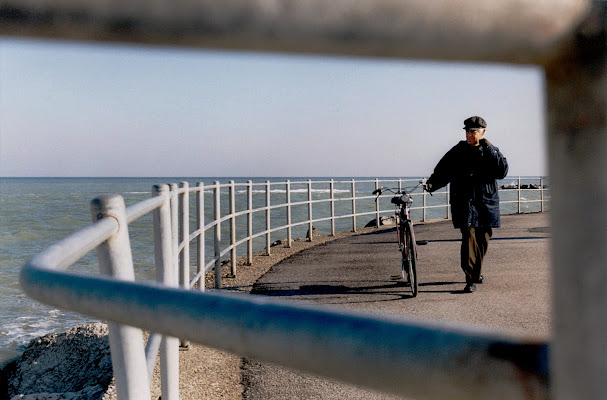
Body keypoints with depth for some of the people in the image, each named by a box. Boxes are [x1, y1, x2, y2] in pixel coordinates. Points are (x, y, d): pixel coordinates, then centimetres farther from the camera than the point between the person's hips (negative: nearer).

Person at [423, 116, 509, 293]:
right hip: (464, 201, -2)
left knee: (483, 239, 11)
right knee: (469, 237, -15)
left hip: (486, 203, 2)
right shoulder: (458, 151, 6)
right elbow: (443, 171, 3)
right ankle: (470, 280, -14)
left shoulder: (492, 151, 8)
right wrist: (432, 183, -16)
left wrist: (489, 151, -13)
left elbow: (502, 171, -7)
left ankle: (477, 272, 35)